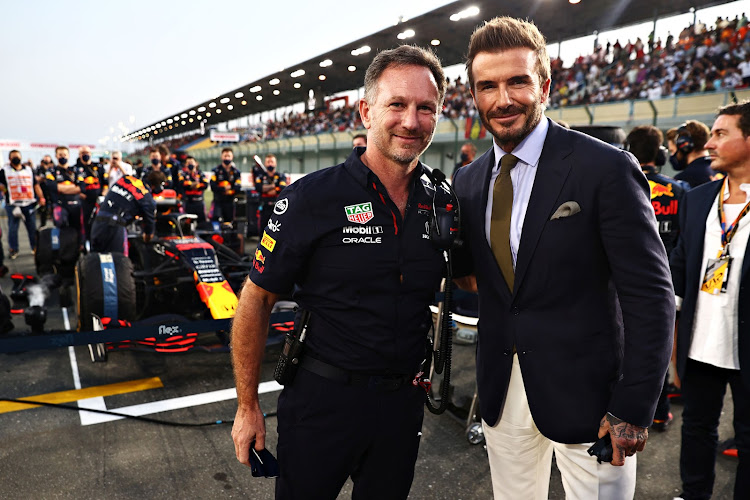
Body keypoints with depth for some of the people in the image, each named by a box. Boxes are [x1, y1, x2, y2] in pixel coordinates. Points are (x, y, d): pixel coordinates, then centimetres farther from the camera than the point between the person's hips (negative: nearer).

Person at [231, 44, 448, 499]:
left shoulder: (441, 205, -1)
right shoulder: (312, 198, -15)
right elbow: (257, 300, -9)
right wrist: (248, 406, -6)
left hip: (403, 401, 4)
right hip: (323, 399, -4)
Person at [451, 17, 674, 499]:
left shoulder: (606, 168, -13)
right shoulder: (468, 181, 4)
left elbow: (651, 296, -13)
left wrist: (633, 411, -14)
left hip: (585, 392, -5)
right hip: (501, 390, 5)